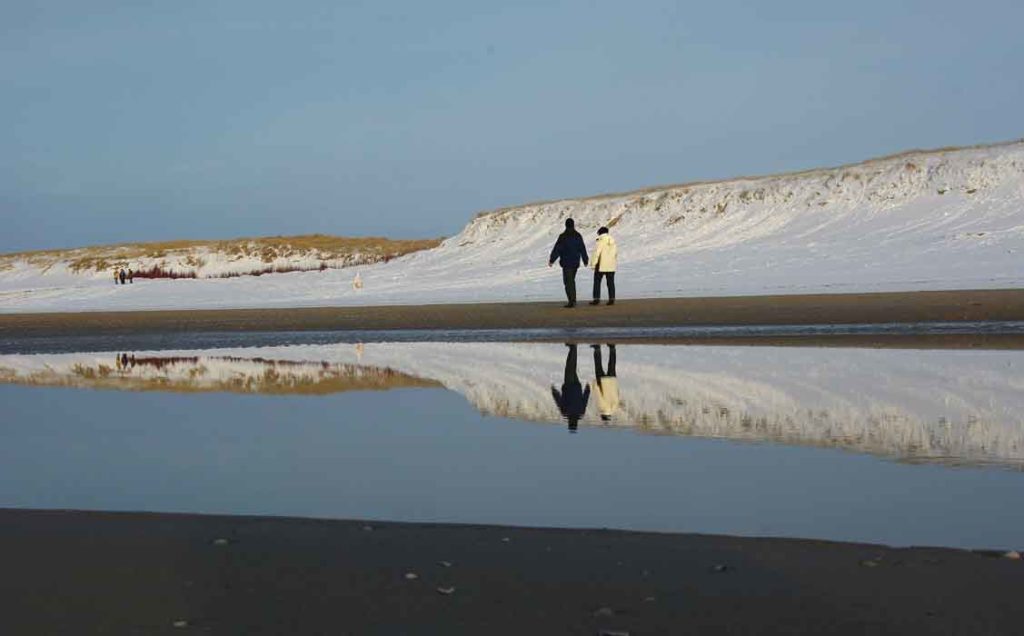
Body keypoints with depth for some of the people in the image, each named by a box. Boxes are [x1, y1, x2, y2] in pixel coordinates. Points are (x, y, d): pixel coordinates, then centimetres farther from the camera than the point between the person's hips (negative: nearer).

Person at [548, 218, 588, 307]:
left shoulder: (563, 236, -10)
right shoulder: (578, 236, 5)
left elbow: (557, 249, -12)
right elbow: (582, 249, 12)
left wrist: (551, 260, -6)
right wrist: (585, 260, 23)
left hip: (567, 262, -5)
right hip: (576, 262, 5)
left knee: (568, 282, -4)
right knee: (572, 281, 17)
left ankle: (571, 301, -12)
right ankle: (573, 300, 17)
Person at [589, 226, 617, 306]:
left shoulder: (600, 241, -12)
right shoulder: (613, 241, 7)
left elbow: (596, 253, -15)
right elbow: (616, 253, 13)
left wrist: (593, 264, -10)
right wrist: (615, 262, 22)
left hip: (601, 266, -5)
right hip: (611, 266, 5)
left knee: (597, 282, 3)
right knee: (610, 282, 8)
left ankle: (596, 299, 0)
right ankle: (612, 299, 4)